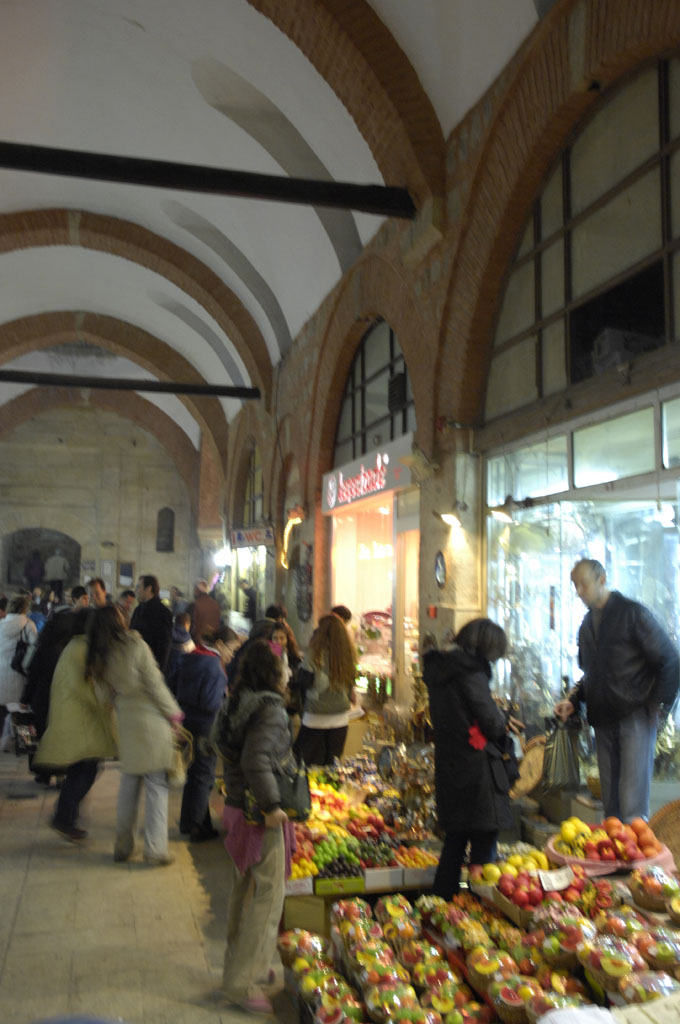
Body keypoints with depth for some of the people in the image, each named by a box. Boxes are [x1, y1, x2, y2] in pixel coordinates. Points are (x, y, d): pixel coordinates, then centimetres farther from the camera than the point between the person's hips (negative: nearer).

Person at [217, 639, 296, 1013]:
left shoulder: (238, 704, 4)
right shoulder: (270, 710, -22)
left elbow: (224, 745, 15)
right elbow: (256, 761, -32)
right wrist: (272, 805, -24)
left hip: (236, 808, 9)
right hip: (260, 816, -9)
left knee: (241, 890, 21)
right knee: (269, 894, 2)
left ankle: (238, 965, 37)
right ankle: (241, 981, 9)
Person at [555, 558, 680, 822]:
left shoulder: (633, 613, -5)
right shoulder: (587, 624, 16)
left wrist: (658, 706, -9)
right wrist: (572, 701, 9)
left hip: (636, 717, -6)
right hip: (603, 719, 6)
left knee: (632, 802, -9)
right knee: (610, 797, 7)